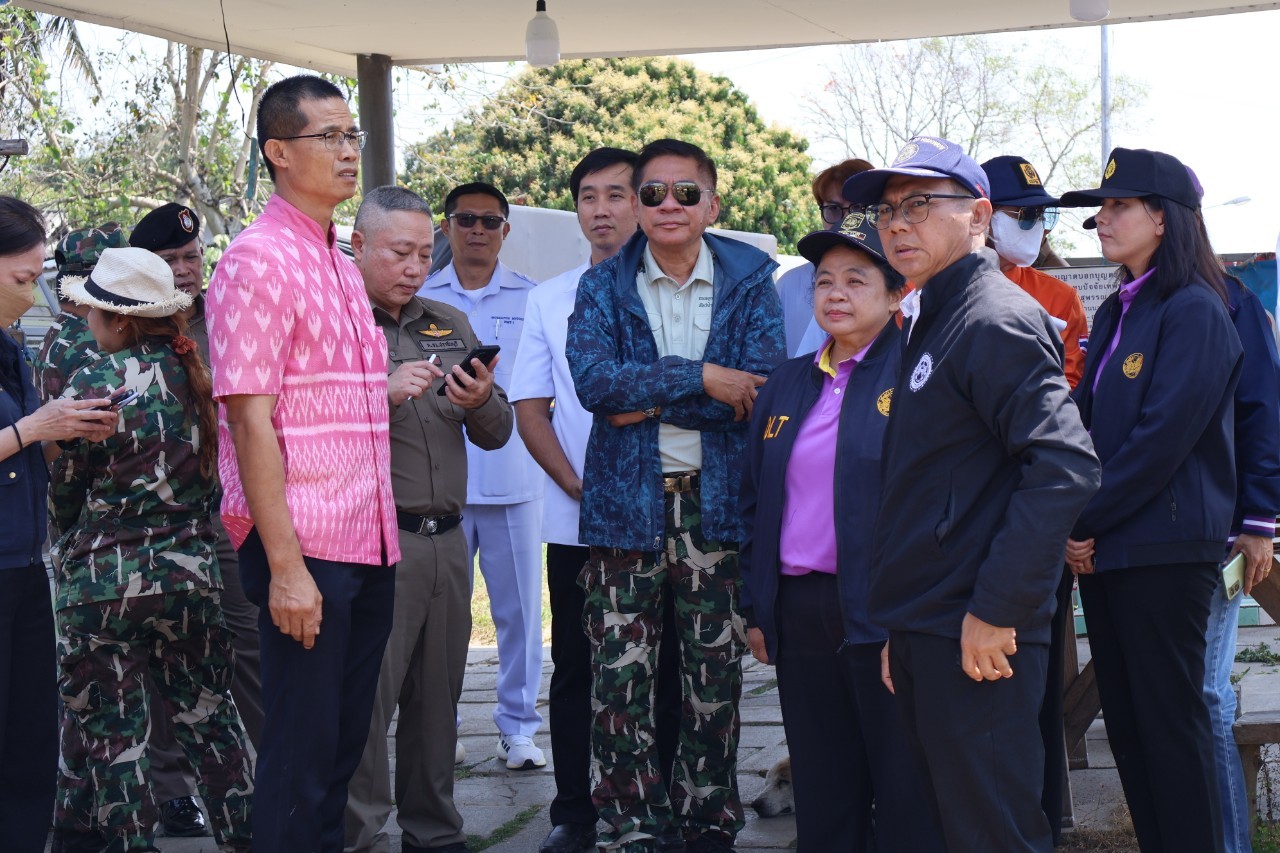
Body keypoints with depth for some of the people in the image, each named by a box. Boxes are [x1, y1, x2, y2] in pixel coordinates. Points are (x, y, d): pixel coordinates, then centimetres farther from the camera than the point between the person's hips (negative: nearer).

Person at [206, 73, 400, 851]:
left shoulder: (342, 268, 16)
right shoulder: (259, 261, -10)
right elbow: (251, 419, -16)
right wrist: (284, 565, -20)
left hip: (368, 545, 8)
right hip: (304, 547, -8)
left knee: (346, 742, 14)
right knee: (301, 753, -1)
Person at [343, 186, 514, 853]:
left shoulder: (451, 326, 17)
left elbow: (497, 434, 16)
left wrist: (482, 404, -5)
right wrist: (383, 393, -22)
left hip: (447, 540, 6)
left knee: (438, 698, 12)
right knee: (367, 700, -7)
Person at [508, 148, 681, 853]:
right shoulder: (548, 300, 9)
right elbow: (529, 410, 7)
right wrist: (579, 487, -6)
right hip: (576, 522, 2)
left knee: (665, 670, 3)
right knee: (574, 671, 6)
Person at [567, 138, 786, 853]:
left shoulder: (750, 284, 5)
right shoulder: (604, 287, 6)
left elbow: (762, 389, -9)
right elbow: (591, 377, -12)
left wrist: (649, 402, -12)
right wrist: (699, 377, -17)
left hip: (719, 500, 0)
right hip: (626, 503, 0)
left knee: (717, 674, 7)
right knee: (622, 677, 0)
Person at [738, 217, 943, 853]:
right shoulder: (788, 384, 15)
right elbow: (755, 500, 19)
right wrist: (756, 609, 14)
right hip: (800, 614, 6)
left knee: (906, 801, 0)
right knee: (821, 796, 12)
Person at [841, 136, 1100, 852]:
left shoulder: (996, 321, -14)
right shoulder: (931, 322, 17)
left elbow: (1067, 467, -25)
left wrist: (998, 610, -24)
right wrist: (897, 622, 18)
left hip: (976, 639, -10)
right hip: (923, 631, 10)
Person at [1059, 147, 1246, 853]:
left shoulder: (1195, 312, -11)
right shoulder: (1117, 312, 15)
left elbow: (1163, 437, -17)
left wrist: (1087, 521, -13)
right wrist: (1073, 520, 1)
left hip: (1164, 547, -8)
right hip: (1102, 545, 8)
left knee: (1170, 716, -3)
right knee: (1124, 715, 11)